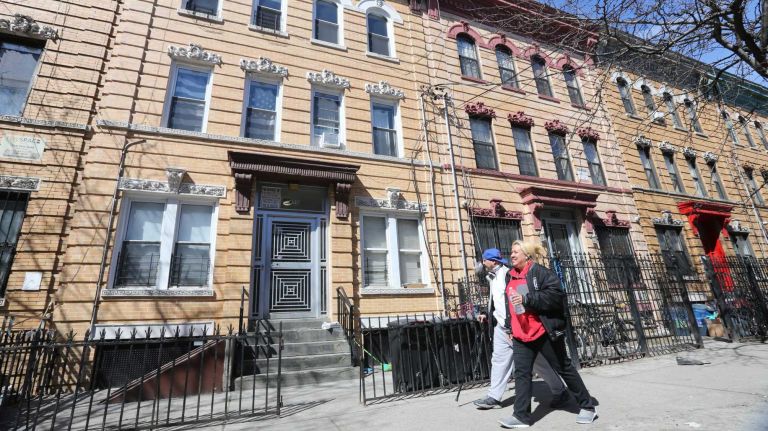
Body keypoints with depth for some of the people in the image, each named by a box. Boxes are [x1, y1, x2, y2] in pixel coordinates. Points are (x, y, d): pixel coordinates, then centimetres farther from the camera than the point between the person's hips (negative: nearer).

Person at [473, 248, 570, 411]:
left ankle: (560, 392, 21)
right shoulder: (492, 277, 13)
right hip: (501, 326, 9)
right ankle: (494, 397, 15)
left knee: (536, 361, 3)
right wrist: (487, 315, 18)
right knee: (499, 360, 9)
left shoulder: (508, 274, -16)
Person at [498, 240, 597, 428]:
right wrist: (510, 328, 20)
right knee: (521, 373, 3)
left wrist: (527, 299, -27)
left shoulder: (539, 272, -11)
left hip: (544, 332, -6)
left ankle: (587, 406, 29)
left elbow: (555, 294, -22)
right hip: (521, 335, 6)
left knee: (564, 369, 10)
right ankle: (521, 416, 9)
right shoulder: (511, 276, 11)